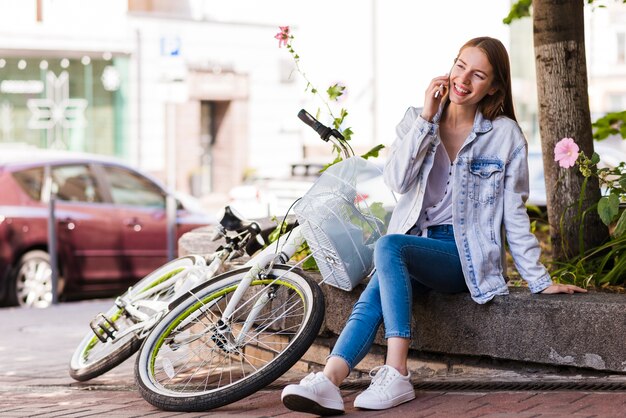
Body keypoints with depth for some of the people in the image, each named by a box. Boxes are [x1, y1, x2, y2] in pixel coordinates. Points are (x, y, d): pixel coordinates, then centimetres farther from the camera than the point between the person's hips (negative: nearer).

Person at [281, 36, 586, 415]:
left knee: (389, 246, -33)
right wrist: (426, 118, -12)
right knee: (372, 297, -29)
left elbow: (514, 214, 4)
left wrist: (540, 281, 2)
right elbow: (396, 180, -7)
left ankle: (396, 376, -39)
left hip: (463, 253, -3)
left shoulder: (505, 135, 1)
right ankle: (329, 382, -46)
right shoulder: (418, 120, 9)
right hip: (414, 242, 4)